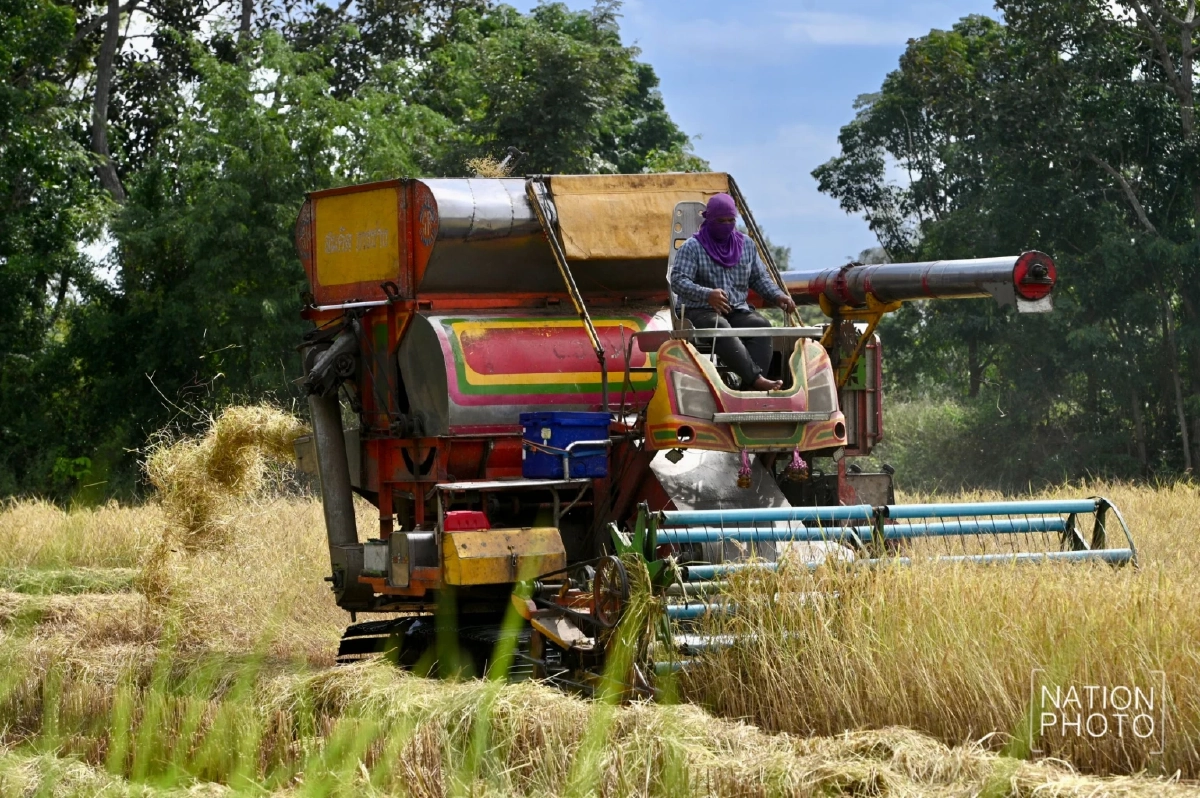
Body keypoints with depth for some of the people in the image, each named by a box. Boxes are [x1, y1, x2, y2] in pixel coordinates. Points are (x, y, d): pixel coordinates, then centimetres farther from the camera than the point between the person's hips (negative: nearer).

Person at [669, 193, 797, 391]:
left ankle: (750, 388, -42)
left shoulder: (746, 244, 14)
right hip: (700, 311, -4)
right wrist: (707, 294, -32)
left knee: (761, 325, -28)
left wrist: (778, 295, -2)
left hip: (737, 310, 4)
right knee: (722, 329, -39)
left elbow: (760, 278, 20)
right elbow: (678, 281, -13)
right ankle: (755, 378, -53)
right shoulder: (692, 247, -2)